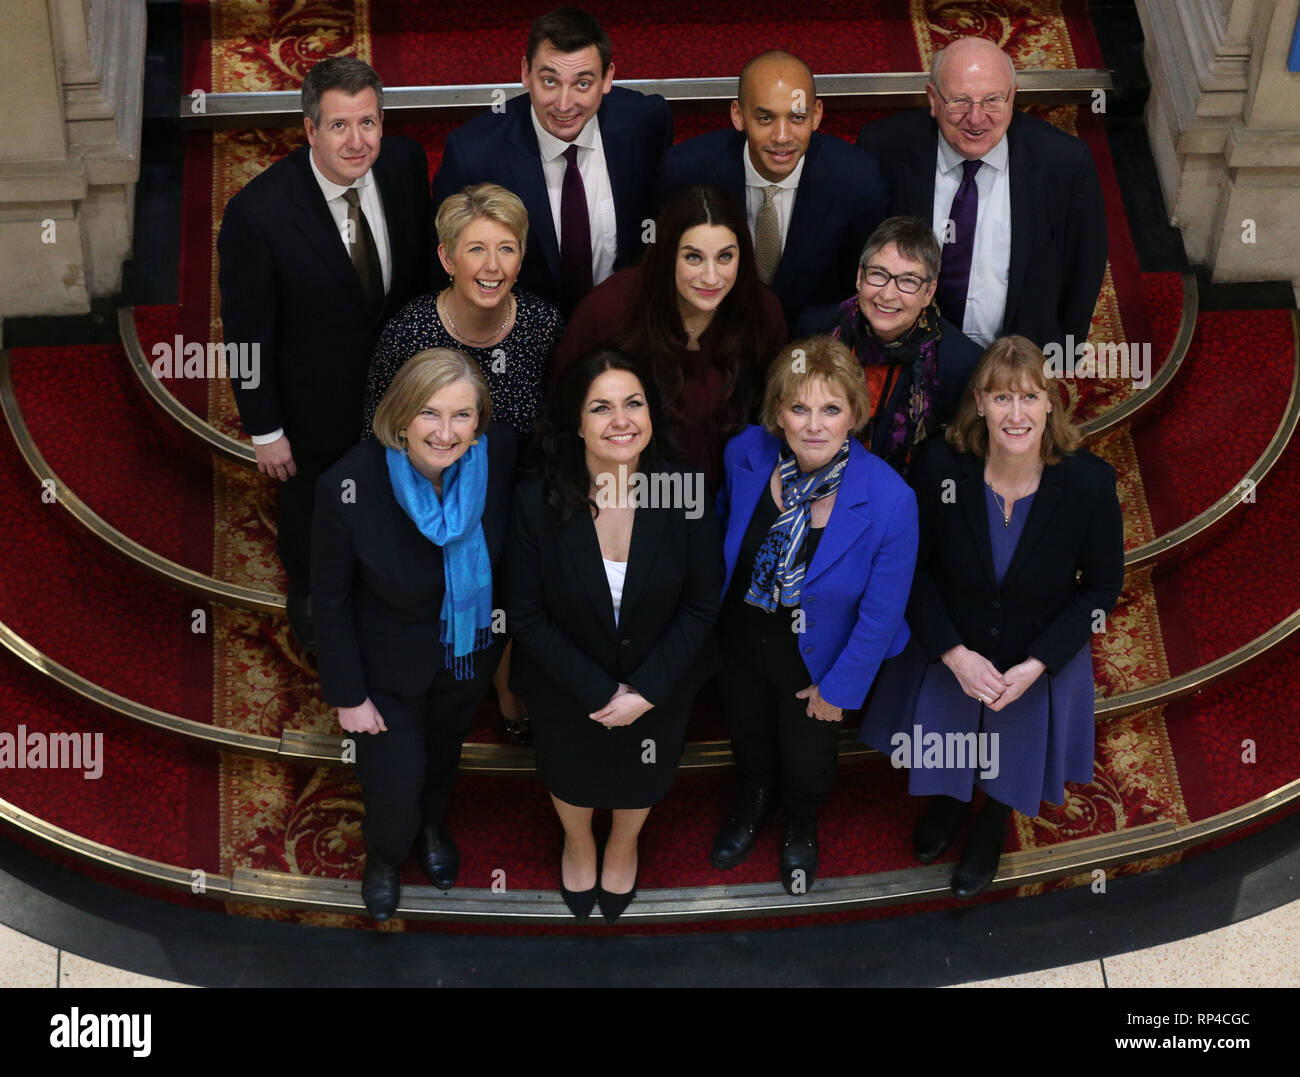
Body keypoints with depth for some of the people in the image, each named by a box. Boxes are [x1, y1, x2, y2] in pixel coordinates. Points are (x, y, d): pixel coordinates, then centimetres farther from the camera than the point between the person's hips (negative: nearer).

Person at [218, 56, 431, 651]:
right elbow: (246, 331, -22)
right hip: (316, 398, -4)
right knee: (310, 502, 26)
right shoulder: (257, 212, -34)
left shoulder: (405, 162, -21)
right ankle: (308, 590, 58)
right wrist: (264, 430, -14)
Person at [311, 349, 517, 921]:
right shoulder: (349, 487, -35)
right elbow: (330, 600, -19)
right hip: (390, 665, -3)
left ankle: (433, 828, 64)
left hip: (470, 651, 4)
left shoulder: (498, 451, -27)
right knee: (396, 783, 9)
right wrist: (348, 696, -12)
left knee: (444, 746, 30)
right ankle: (384, 854, 48)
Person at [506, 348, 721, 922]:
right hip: (567, 690, -1)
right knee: (570, 774, 30)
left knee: (641, 778, 31)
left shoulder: (685, 492, -25)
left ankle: (623, 847, 66)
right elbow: (526, 615, -19)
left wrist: (645, 691, -21)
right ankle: (578, 845, 66)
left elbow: (700, 606, -15)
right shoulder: (536, 501, -28)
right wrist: (600, 692, -21)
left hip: (659, 687, 1)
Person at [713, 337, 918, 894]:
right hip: (740, 635, 2)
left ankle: (800, 828, 64)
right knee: (746, 733, 33)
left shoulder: (889, 501, -36)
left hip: (816, 656, -2)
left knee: (806, 760, 27)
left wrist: (839, 687, -11)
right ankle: (751, 802, 68)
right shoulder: (746, 455, -26)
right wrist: (714, 604, 9)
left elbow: (880, 615, -21)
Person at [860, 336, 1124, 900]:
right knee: (942, 743, 28)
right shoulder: (938, 466, -27)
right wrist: (955, 654, -19)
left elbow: (1103, 584, -13)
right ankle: (944, 804, 66)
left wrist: (1036, 665, -19)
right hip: (948, 656, 0)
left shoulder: (1089, 483, -28)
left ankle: (991, 828, 63)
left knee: (1011, 764, 26)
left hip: (1040, 664, 0)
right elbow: (911, 568, -13)